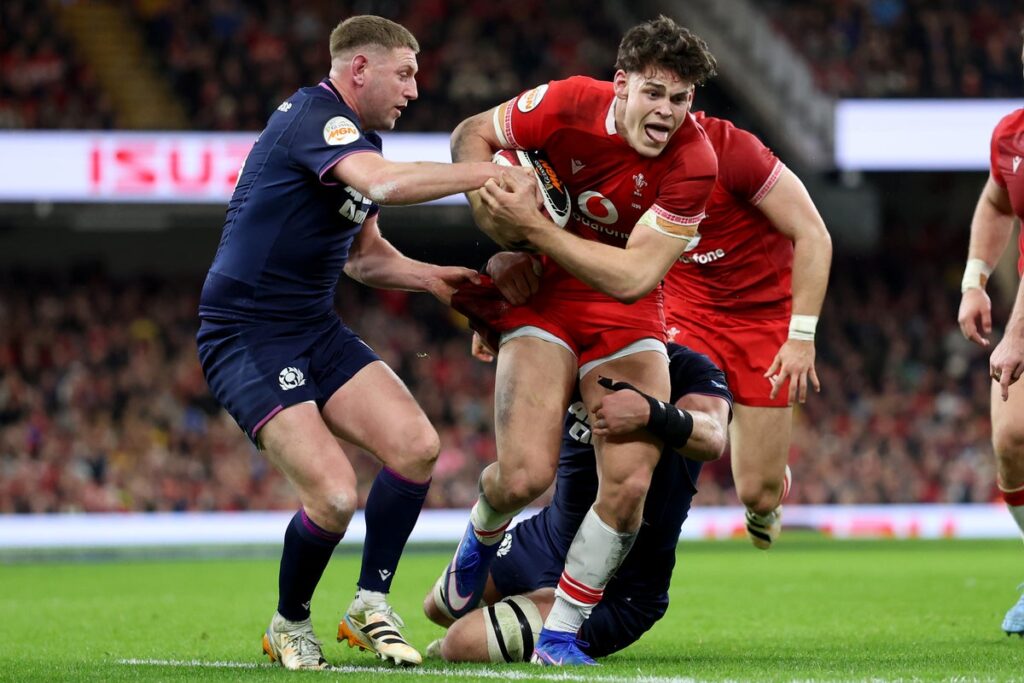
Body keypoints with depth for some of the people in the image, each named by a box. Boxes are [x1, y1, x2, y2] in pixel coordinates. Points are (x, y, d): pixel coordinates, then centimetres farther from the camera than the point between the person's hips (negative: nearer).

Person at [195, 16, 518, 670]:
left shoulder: (359, 139, 15)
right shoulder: (312, 117, -16)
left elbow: (365, 256, 27)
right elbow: (385, 183, -36)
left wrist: (430, 277, 8)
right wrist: (486, 173, -28)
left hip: (317, 332, 9)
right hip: (246, 339, -9)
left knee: (416, 444, -10)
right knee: (335, 494, -20)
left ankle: (371, 606, 6)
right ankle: (289, 627, 7)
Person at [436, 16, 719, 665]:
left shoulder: (694, 162, -20)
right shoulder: (570, 104, -17)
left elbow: (633, 276, -24)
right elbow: (472, 135, 1)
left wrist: (534, 225, -29)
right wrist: (489, 209, -18)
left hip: (627, 318, 1)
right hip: (545, 300, 0)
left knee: (631, 482, -17)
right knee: (526, 476, -18)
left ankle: (560, 635, 2)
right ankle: (481, 540, 21)